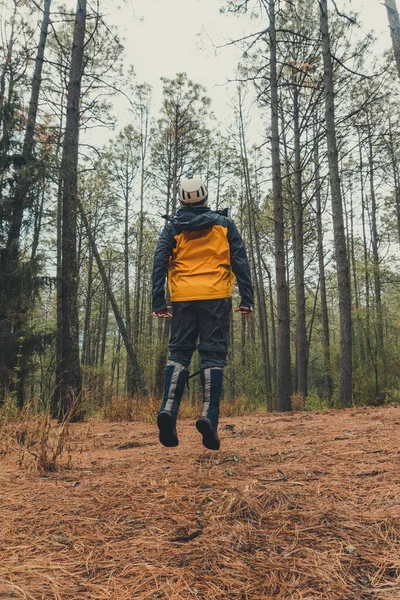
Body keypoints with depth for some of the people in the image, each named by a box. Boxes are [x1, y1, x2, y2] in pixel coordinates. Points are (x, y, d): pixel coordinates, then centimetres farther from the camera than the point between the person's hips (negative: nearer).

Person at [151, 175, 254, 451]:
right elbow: (240, 261, 3)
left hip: (183, 298, 1)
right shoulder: (224, 224, 10)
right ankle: (209, 415, -13)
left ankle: (169, 408, -9)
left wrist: (158, 302, 2)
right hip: (216, 296, -1)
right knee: (214, 354, 0)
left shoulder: (172, 227, 12)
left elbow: (159, 263, 3)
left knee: (179, 352, 9)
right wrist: (247, 298, 2)